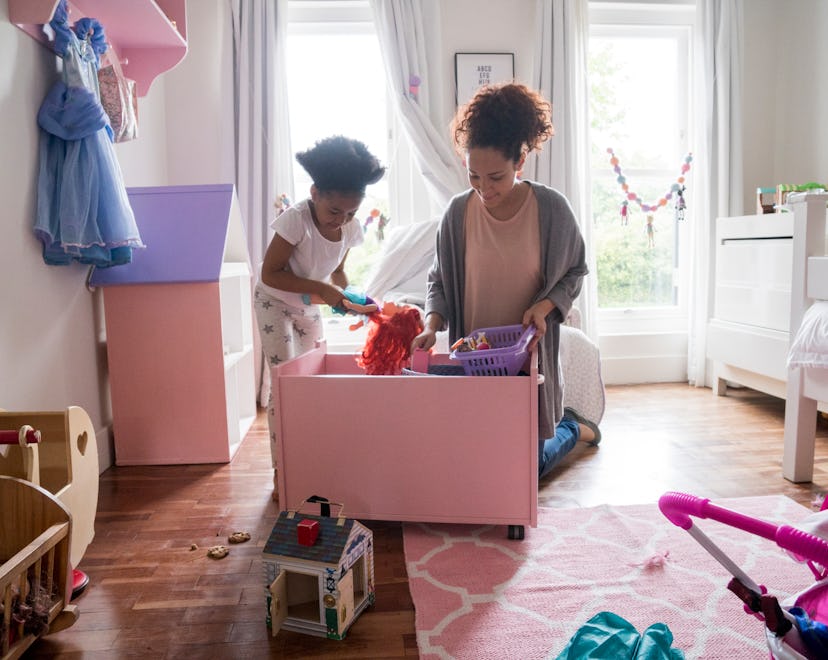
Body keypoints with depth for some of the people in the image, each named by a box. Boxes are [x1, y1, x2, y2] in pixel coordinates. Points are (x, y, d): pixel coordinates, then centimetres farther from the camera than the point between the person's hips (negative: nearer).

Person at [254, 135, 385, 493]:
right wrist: (321, 289, -32)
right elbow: (270, 274, -26)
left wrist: (347, 293, -17)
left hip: (311, 306, 6)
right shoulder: (296, 219, -29)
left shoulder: (350, 228, -12)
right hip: (275, 303, -6)